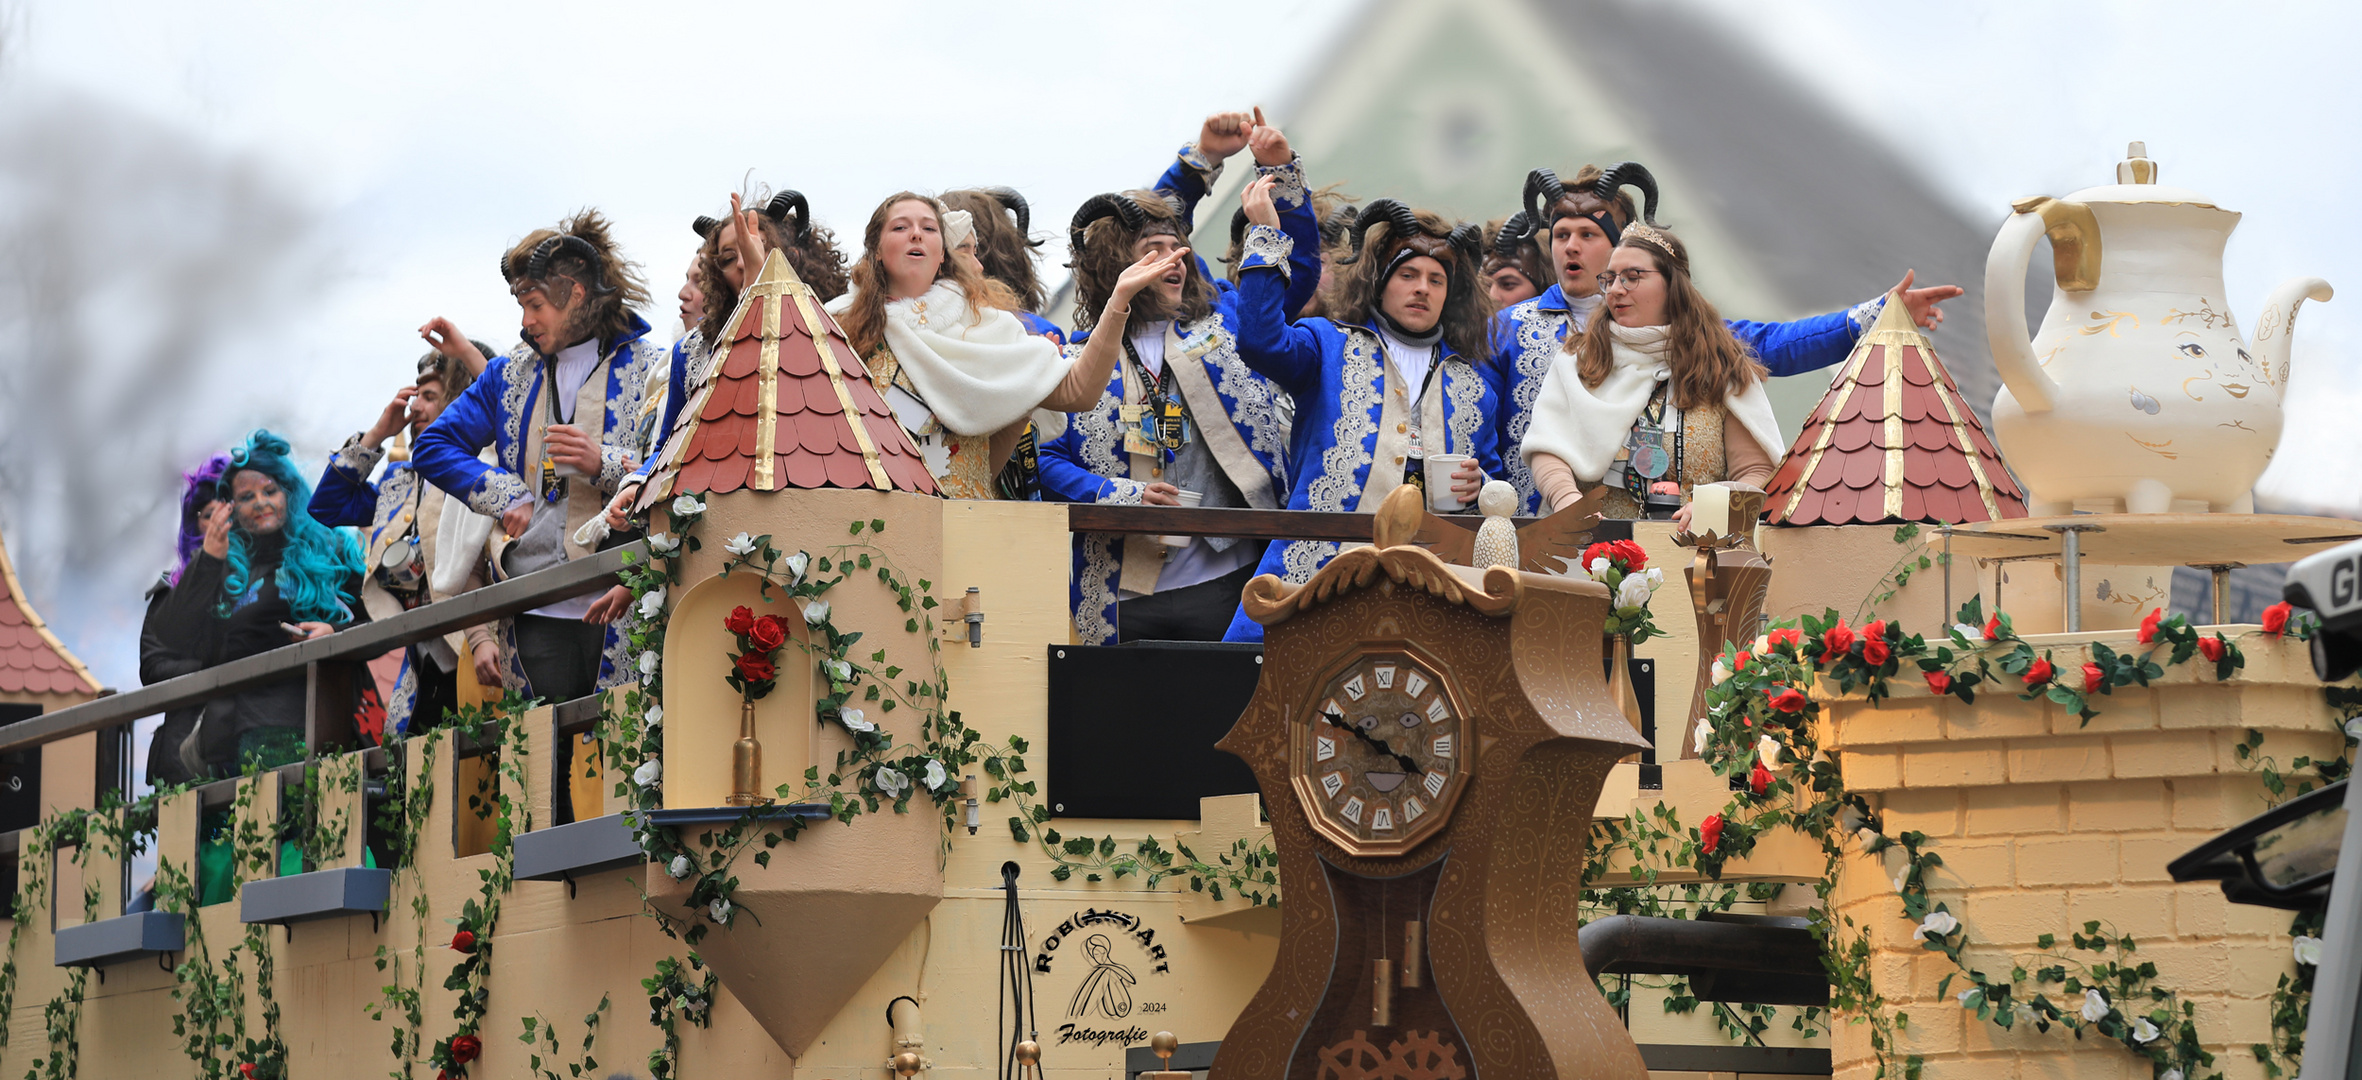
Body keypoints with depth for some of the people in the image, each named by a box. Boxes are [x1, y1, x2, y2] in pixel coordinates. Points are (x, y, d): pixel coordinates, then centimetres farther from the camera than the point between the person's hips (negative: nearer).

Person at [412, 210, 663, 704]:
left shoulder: (650, 368, 3)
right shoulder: (512, 374, 18)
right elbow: (433, 447, 16)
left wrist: (604, 464, -18)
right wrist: (508, 497, 2)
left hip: (615, 609, -4)